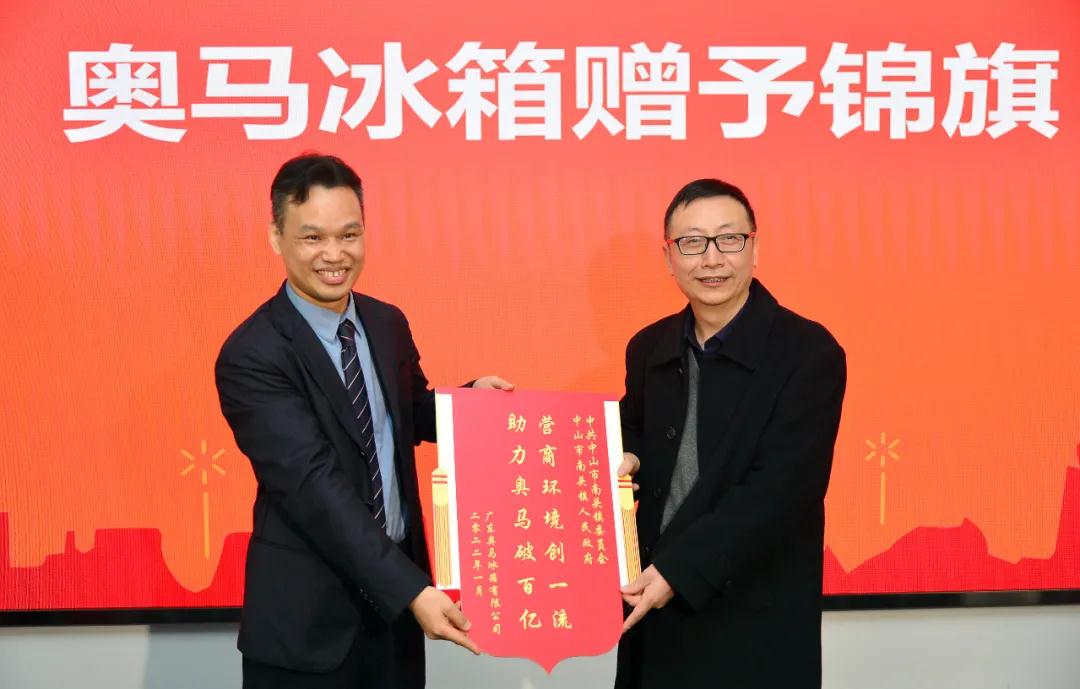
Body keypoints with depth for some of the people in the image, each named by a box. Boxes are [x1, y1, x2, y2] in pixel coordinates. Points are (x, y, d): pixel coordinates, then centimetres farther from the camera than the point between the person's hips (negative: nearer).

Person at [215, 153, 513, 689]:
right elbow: (315, 488, -24)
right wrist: (412, 590, -29)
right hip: (308, 622, -6)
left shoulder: (388, 324, 4)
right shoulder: (252, 356, -18)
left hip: (394, 597, 6)